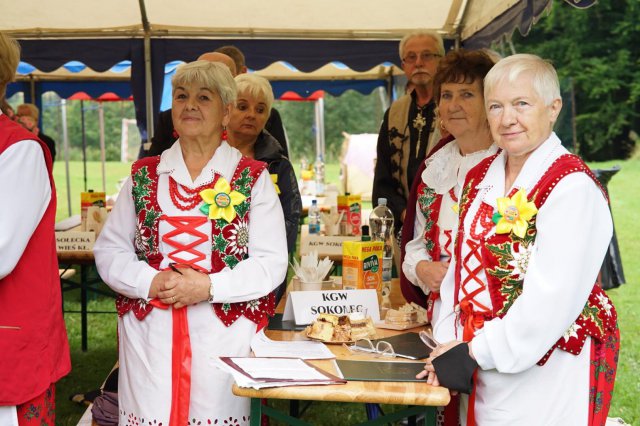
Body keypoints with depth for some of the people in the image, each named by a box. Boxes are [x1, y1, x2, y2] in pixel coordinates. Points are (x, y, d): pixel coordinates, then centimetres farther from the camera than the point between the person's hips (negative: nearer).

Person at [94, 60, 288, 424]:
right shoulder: (144, 175, 10)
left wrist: (209, 287, -16)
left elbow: (272, 262, -4)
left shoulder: (254, 178, 2)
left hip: (225, 335, -2)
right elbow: (109, 251, 8)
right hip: (149, 335, 2)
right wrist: (151, 282, -11)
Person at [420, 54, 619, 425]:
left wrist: (475, 351, -17)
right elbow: (462, 266, 9)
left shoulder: (573, 187, -17)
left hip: (547, 371, -6)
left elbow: (551, 299, -23)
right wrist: (449, 343, -2)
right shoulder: (480, 178, 6)